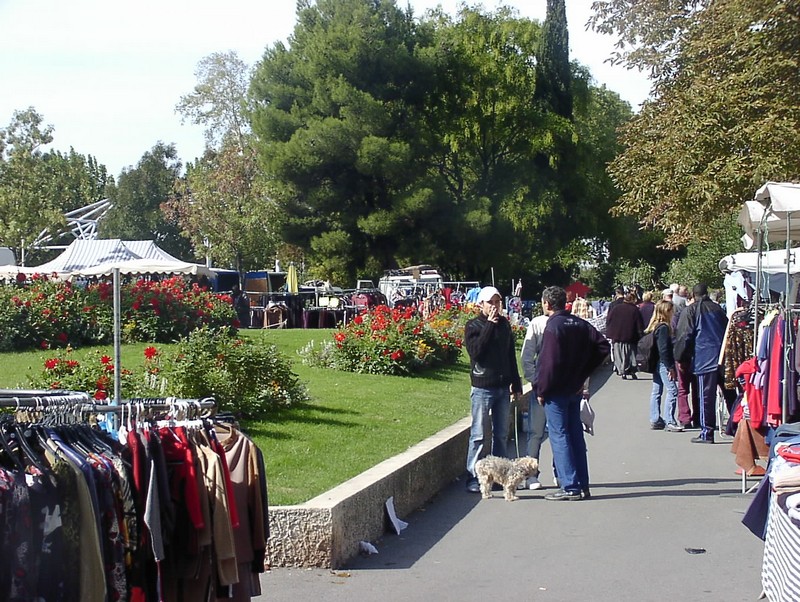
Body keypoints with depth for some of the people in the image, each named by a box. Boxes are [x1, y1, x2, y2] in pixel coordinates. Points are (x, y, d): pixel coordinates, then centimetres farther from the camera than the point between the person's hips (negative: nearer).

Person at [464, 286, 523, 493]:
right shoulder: (473, 326, -5)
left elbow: (511, 355, 16)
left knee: (501, 434, 11)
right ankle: (474, 478, 1)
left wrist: (516, 384, 15)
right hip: (482, 388, -6)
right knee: (479, 435, -3)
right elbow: (475, 351, -22)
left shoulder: (504, 324, 11)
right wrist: (490, 325, -19)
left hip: (503, 387, 6)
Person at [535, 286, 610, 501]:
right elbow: (603, 346, 5)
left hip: (556, 391, -7)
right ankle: (582, 486, 16)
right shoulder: (580, 324, 6)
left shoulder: (553, 326, -16)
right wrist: (583, 372, 8)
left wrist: (541, 390, -11)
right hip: (575, 389, 7)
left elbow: (549, 362, -21)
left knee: (559, 436, -2)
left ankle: (570, 487, -3)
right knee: (576, 435, 12)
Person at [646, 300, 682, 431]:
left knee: (656, 391, 13)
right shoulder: (663, 327, -16)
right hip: (663, 363, -10)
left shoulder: (655, 326, 13)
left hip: (656, 363, 10)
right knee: (672, 391, -10)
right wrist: (670, 367, -18)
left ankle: (655, 420, 18)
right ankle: (669, 422, -12)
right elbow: (664, 349, -20)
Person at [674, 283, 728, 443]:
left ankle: (707, 433, -3)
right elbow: (728, 331, 18)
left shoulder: (690, 310, -1)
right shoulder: (717, 309, 14)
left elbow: (684, 335, -5)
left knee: (706, 396, -3)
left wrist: (680, 357, 2)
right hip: (722, 357, 5)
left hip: (704, 359, -5)